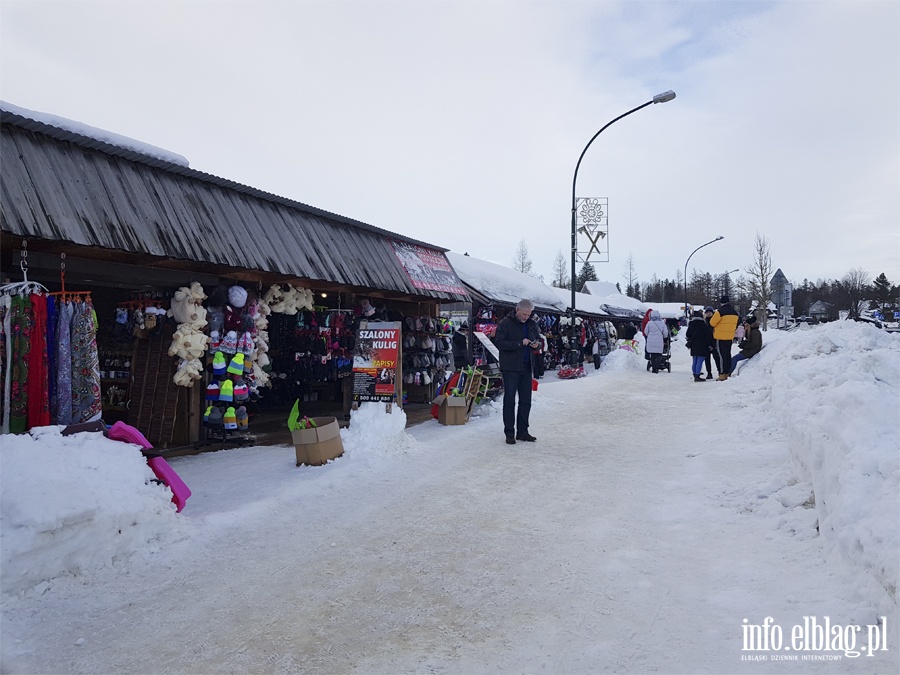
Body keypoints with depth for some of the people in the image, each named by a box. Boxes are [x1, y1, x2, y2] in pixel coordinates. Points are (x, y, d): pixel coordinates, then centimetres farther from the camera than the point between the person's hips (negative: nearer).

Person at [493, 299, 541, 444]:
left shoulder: (531, 324, 11)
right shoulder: (505, 323, -8)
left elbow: (539, 338, 23)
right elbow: (499, 342, -17)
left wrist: (537, 343, -1)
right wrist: (519, 343, -23)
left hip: (526, 368, 6)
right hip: (510, 368, -6)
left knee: (526, 400, 10)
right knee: (509, 400, -2)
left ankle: (522, 431, 20)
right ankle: (509, 433, 5)